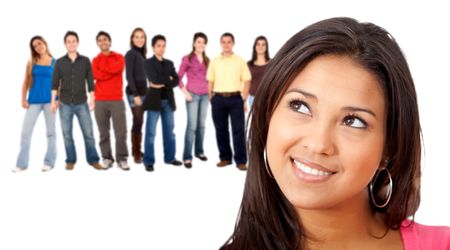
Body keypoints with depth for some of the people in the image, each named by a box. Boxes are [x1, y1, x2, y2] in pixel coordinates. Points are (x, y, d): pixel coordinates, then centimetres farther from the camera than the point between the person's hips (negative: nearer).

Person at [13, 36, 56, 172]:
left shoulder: (55, 63, 3)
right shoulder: (31, 62, 8)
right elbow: (26, 82, 9)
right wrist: (23, 99, 1)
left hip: (49, 100, -1)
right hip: (34, 101, 2)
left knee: (50, 131, 4)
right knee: (25, 131, -2)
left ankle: (49, 162, 12)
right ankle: (22, 163, 4)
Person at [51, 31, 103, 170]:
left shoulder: (85, 61, 5)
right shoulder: (59, 62, 5)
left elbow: (90, 81, 4)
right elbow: (55, 83, 4)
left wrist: (92, 99, -3)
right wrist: (53, 101, -3)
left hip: (82, 103, 0)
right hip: (65, 103, 1)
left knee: (88, 133, -2)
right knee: (67, 134, 5)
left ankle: (93, 160, 7)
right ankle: (70, 160, 15)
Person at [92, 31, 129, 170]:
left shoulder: (119, 57, 10)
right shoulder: (95, 60, 13)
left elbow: (117, 68, -13)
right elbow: (96, 75, -6)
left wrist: (103, 66, -1)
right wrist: (110, 70, -6)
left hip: (117, 100, -1)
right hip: (100, 100, 1)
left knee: (121, 130, -6)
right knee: (103, 131, 1)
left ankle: (122, 159, 1)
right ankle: (107, 158, 8)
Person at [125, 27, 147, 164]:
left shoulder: (142, 54, 15)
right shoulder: (131, 53, -7)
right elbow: (129, 75, -13)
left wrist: (144, 93, 11)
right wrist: (136, 94, -17)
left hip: (142, 91, 7)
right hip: (134, 92, -7)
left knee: (139, 122, 9)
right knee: (138, 121, -8)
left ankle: (136, 150, 17)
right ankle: (136, 153, -3)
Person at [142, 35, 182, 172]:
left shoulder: (169, 63, 13)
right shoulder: (148, 62, -1)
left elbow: (176, 81, 1)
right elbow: (154, 79, -16)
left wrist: (163, 84, -12)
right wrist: (168, 79, -6)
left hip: (168, 100, 5)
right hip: (154, 100, -5)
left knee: (169, 130, 10)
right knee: (151, 132, -1)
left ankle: (170, 157, 22)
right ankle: (149, 161, 5)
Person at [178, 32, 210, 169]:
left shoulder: (207, 60, 11)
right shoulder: (187, 59, -4)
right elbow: (179, 77, -5)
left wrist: (211, 90, 5)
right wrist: (185, 92, -12)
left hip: (205, 95, 5)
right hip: (192, 95, -5)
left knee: (201, 124, 11)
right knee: (192, 125, -9)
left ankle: (199, 151, 24)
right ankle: (187, 156, -4)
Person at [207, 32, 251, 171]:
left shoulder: (240, 61, 3)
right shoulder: (214, 61, 7)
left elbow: (246, 81, 2)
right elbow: (210, 81, 10)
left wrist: (244, 100, -4)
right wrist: (211, 99, 4)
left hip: (235, 98, -2)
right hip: (218, 99, 2)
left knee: (238, 130, -3)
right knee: (221, 129, 8)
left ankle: (241, 160, 2)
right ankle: (225, 157, 20)